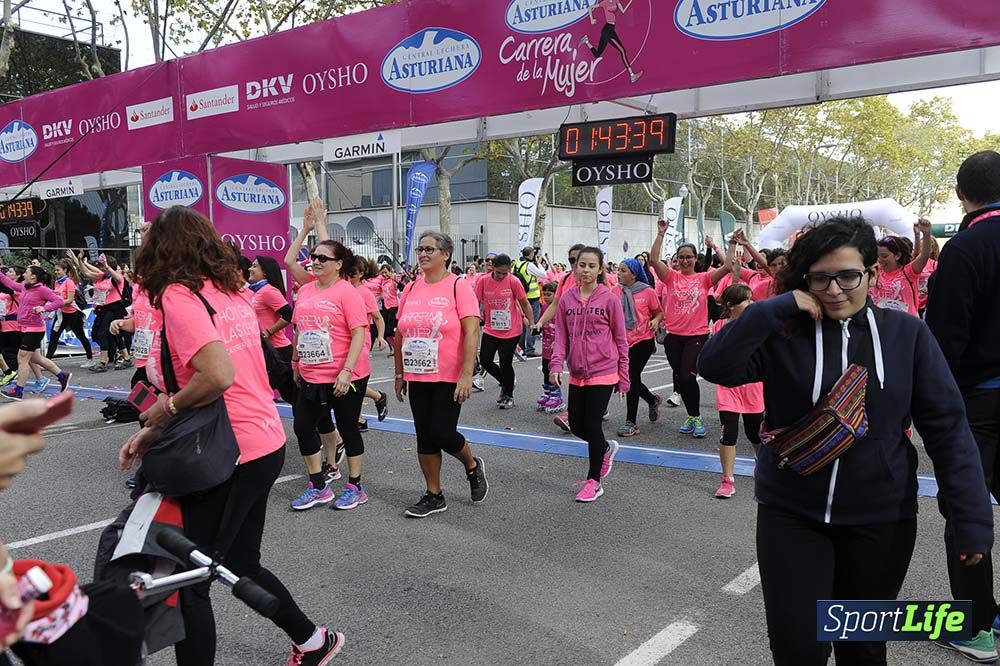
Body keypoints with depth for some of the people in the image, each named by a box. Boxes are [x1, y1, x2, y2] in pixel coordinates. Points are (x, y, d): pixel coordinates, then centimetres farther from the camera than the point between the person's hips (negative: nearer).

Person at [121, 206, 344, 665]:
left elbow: (216, 376, -27)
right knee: (241, 564, 25)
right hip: (266, 443, 9)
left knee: (188, 583, 6)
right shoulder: (234, 292, 10)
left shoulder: (178, 295, -14)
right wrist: (154, 430, 11)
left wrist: (165, 407, -10)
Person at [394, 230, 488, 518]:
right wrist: (400, 374, 13)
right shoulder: (410, 289, 7)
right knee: (424, 437, 9)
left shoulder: (458, 287, -9)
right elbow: (400, 335, 13)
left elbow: (472, 332, -15)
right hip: (417, 378, 5)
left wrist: (466, 375, -21)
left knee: (442, 433, -6)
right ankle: (434, 496, 23)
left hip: (449, 378, -5)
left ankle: (473, 466, 25)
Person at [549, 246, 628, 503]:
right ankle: (606, 448, 42)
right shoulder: (566, 299, 3)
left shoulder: (610, 299, -7)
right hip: (577, 375, 5)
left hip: (603, 373, -5)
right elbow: (561, 337, 4)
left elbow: (621, 340, -2)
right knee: (576, 425, 11)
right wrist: (556, 365, -12)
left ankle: (593, 481, 14)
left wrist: (623, 377, -2)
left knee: (592, 426, -3)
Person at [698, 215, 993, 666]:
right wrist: (775, 308, -23)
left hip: (882, 518, 1)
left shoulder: (906, 333, -4)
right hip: (791, 514, -1)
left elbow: (946, 427, -3)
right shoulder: (783, 333, -6)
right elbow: (714, 366, -18)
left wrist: (973, 518, -7)